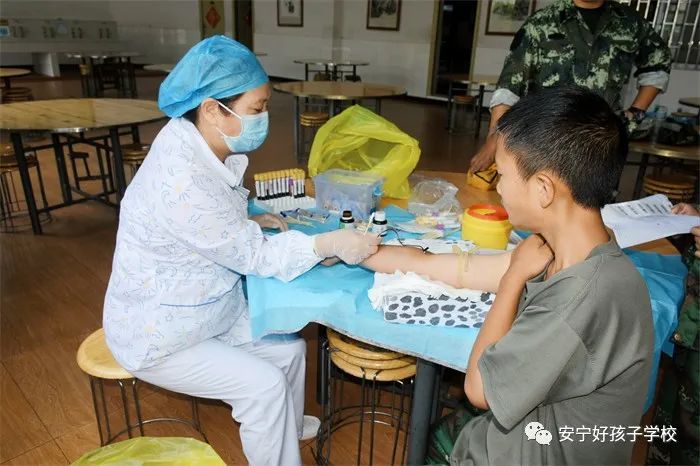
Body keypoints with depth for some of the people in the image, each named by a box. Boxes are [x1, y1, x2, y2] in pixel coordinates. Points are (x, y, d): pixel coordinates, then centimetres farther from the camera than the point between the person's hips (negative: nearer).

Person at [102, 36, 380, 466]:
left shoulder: (201, 148, -6)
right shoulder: (180, 182, -35)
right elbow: (253, 256, -28)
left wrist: (249, 221, -5)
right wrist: (329, 243, -32)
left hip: (212, 312, 8)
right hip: (159, 337, -8)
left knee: (291, 349, 8)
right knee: (264, 384, -12)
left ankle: (285, 427, 35)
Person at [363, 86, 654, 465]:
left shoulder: (588, 296, -36)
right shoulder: (559, 255, -10)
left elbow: (480, 386, -23)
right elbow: (461, 271, 0)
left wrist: (513, 277, -17)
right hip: (519, 433, 6)